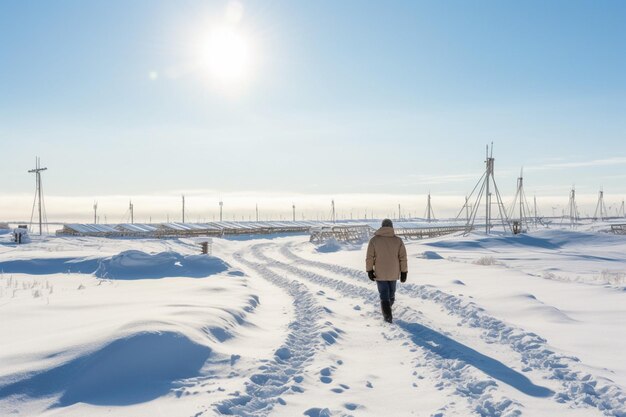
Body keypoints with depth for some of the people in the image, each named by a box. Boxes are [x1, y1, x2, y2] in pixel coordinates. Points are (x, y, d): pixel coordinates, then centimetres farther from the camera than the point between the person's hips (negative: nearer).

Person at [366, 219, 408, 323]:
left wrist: (369, 270, -3)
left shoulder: (374, 240, -8)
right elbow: (403, 258, -6)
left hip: (380, 273, -2)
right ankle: (388, 307, 45)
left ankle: (388, 316, -5)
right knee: (391, 291, 24)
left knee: (384, 295, 5)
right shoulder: (398, 240, -5)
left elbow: (369, 257, -10)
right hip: (393, 273, 2)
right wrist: (404, 272, 0)